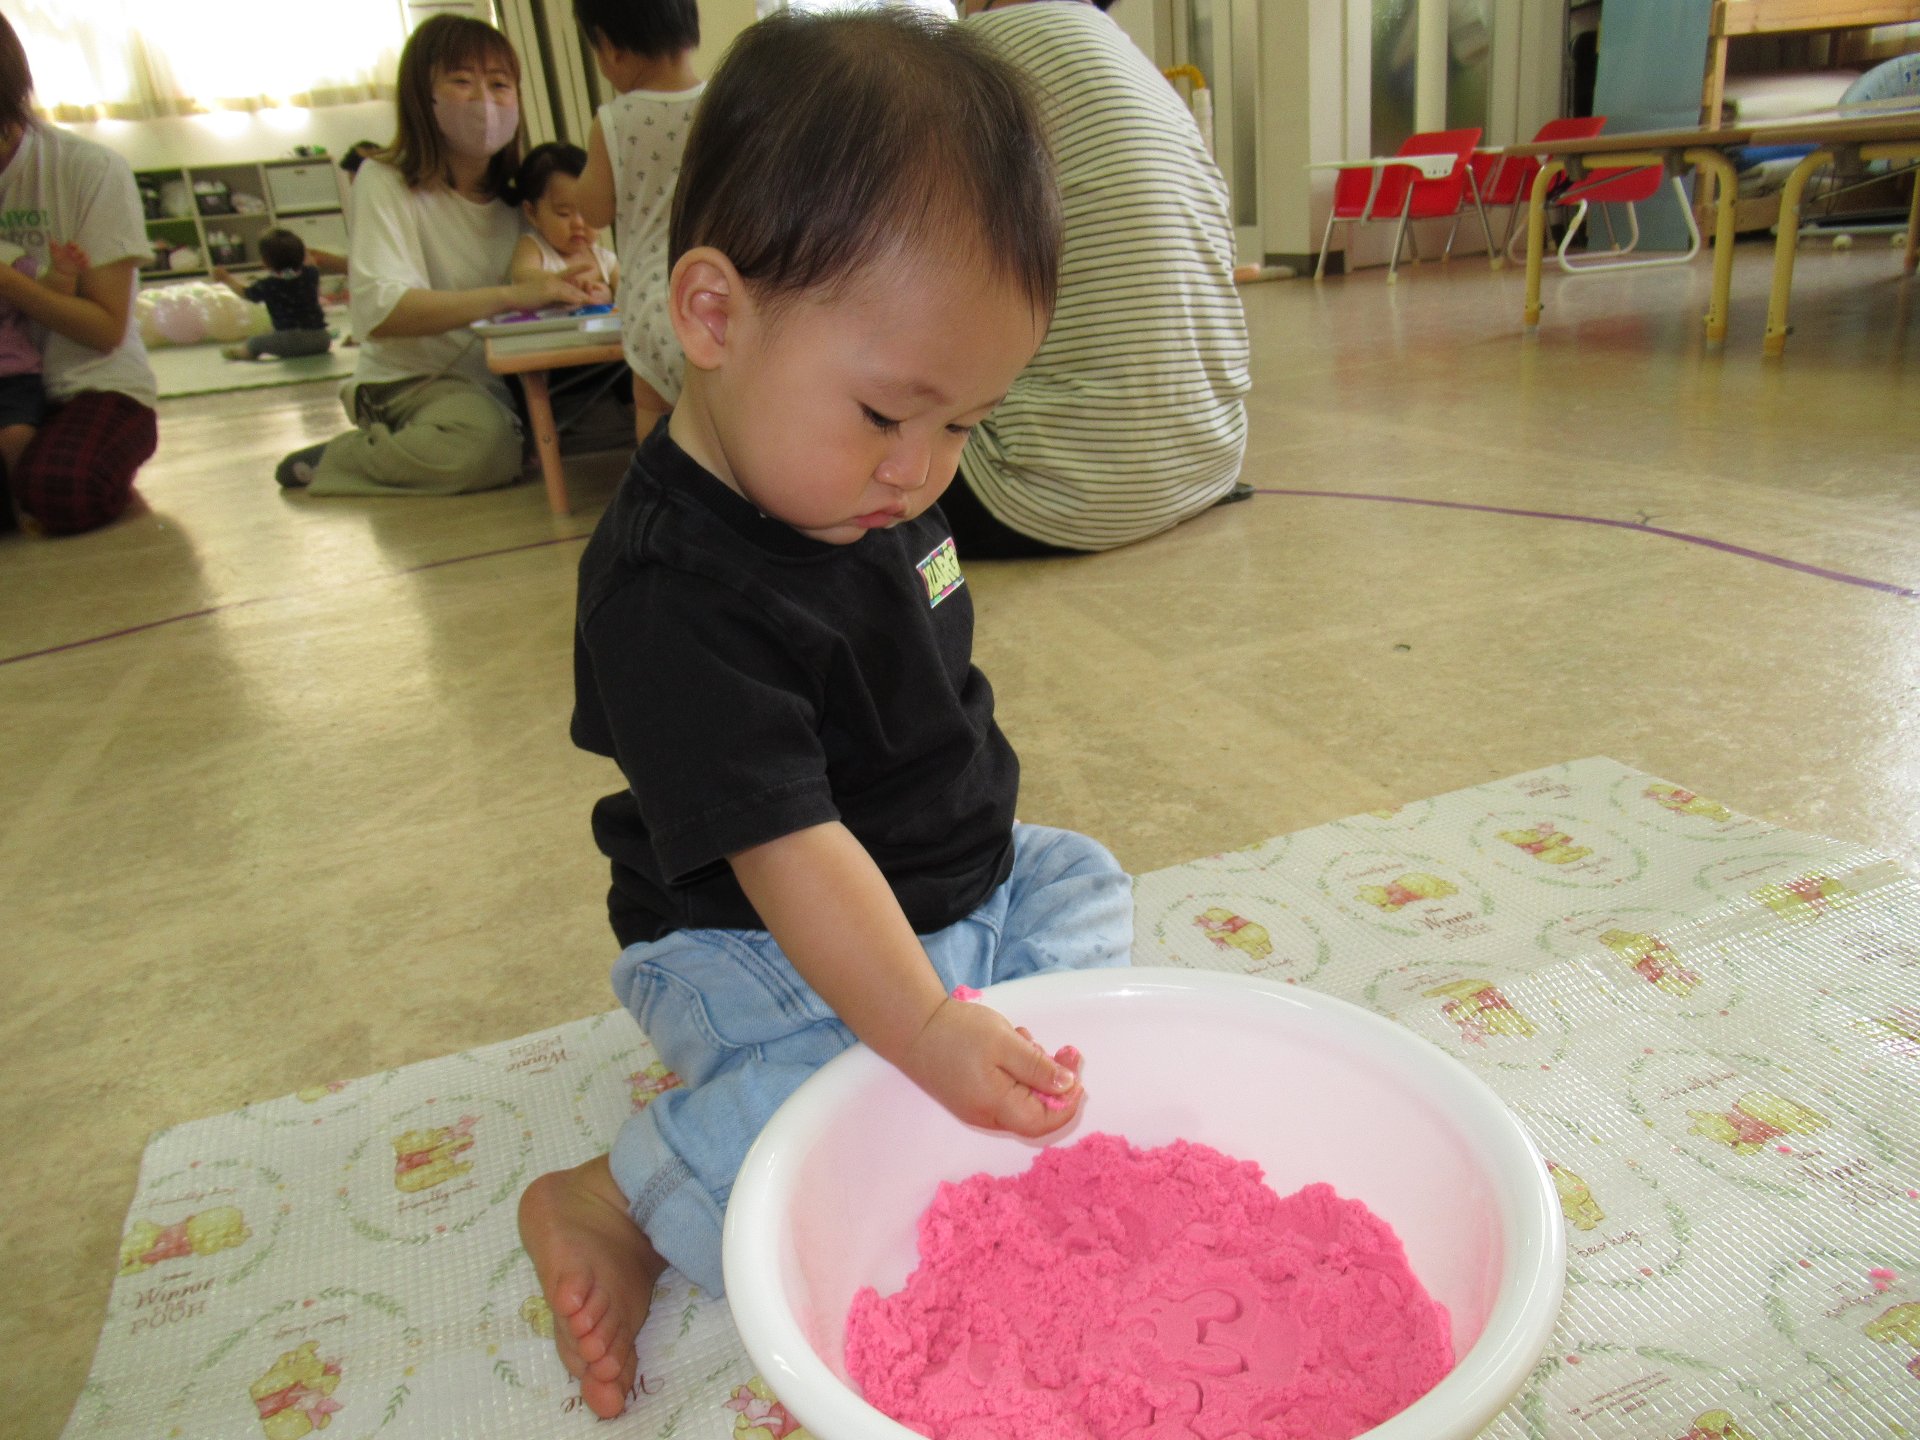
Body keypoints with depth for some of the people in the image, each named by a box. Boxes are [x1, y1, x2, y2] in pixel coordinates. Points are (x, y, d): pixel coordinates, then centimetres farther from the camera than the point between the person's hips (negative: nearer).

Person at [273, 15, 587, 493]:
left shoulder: (520, 191, 7)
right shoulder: (386, 182, -10)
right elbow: (378, 312, -24)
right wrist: (509, 296, -37)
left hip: (501, 378, 6)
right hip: (409, 380, -6)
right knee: (484, 445, -36)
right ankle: (329, 460, -6)